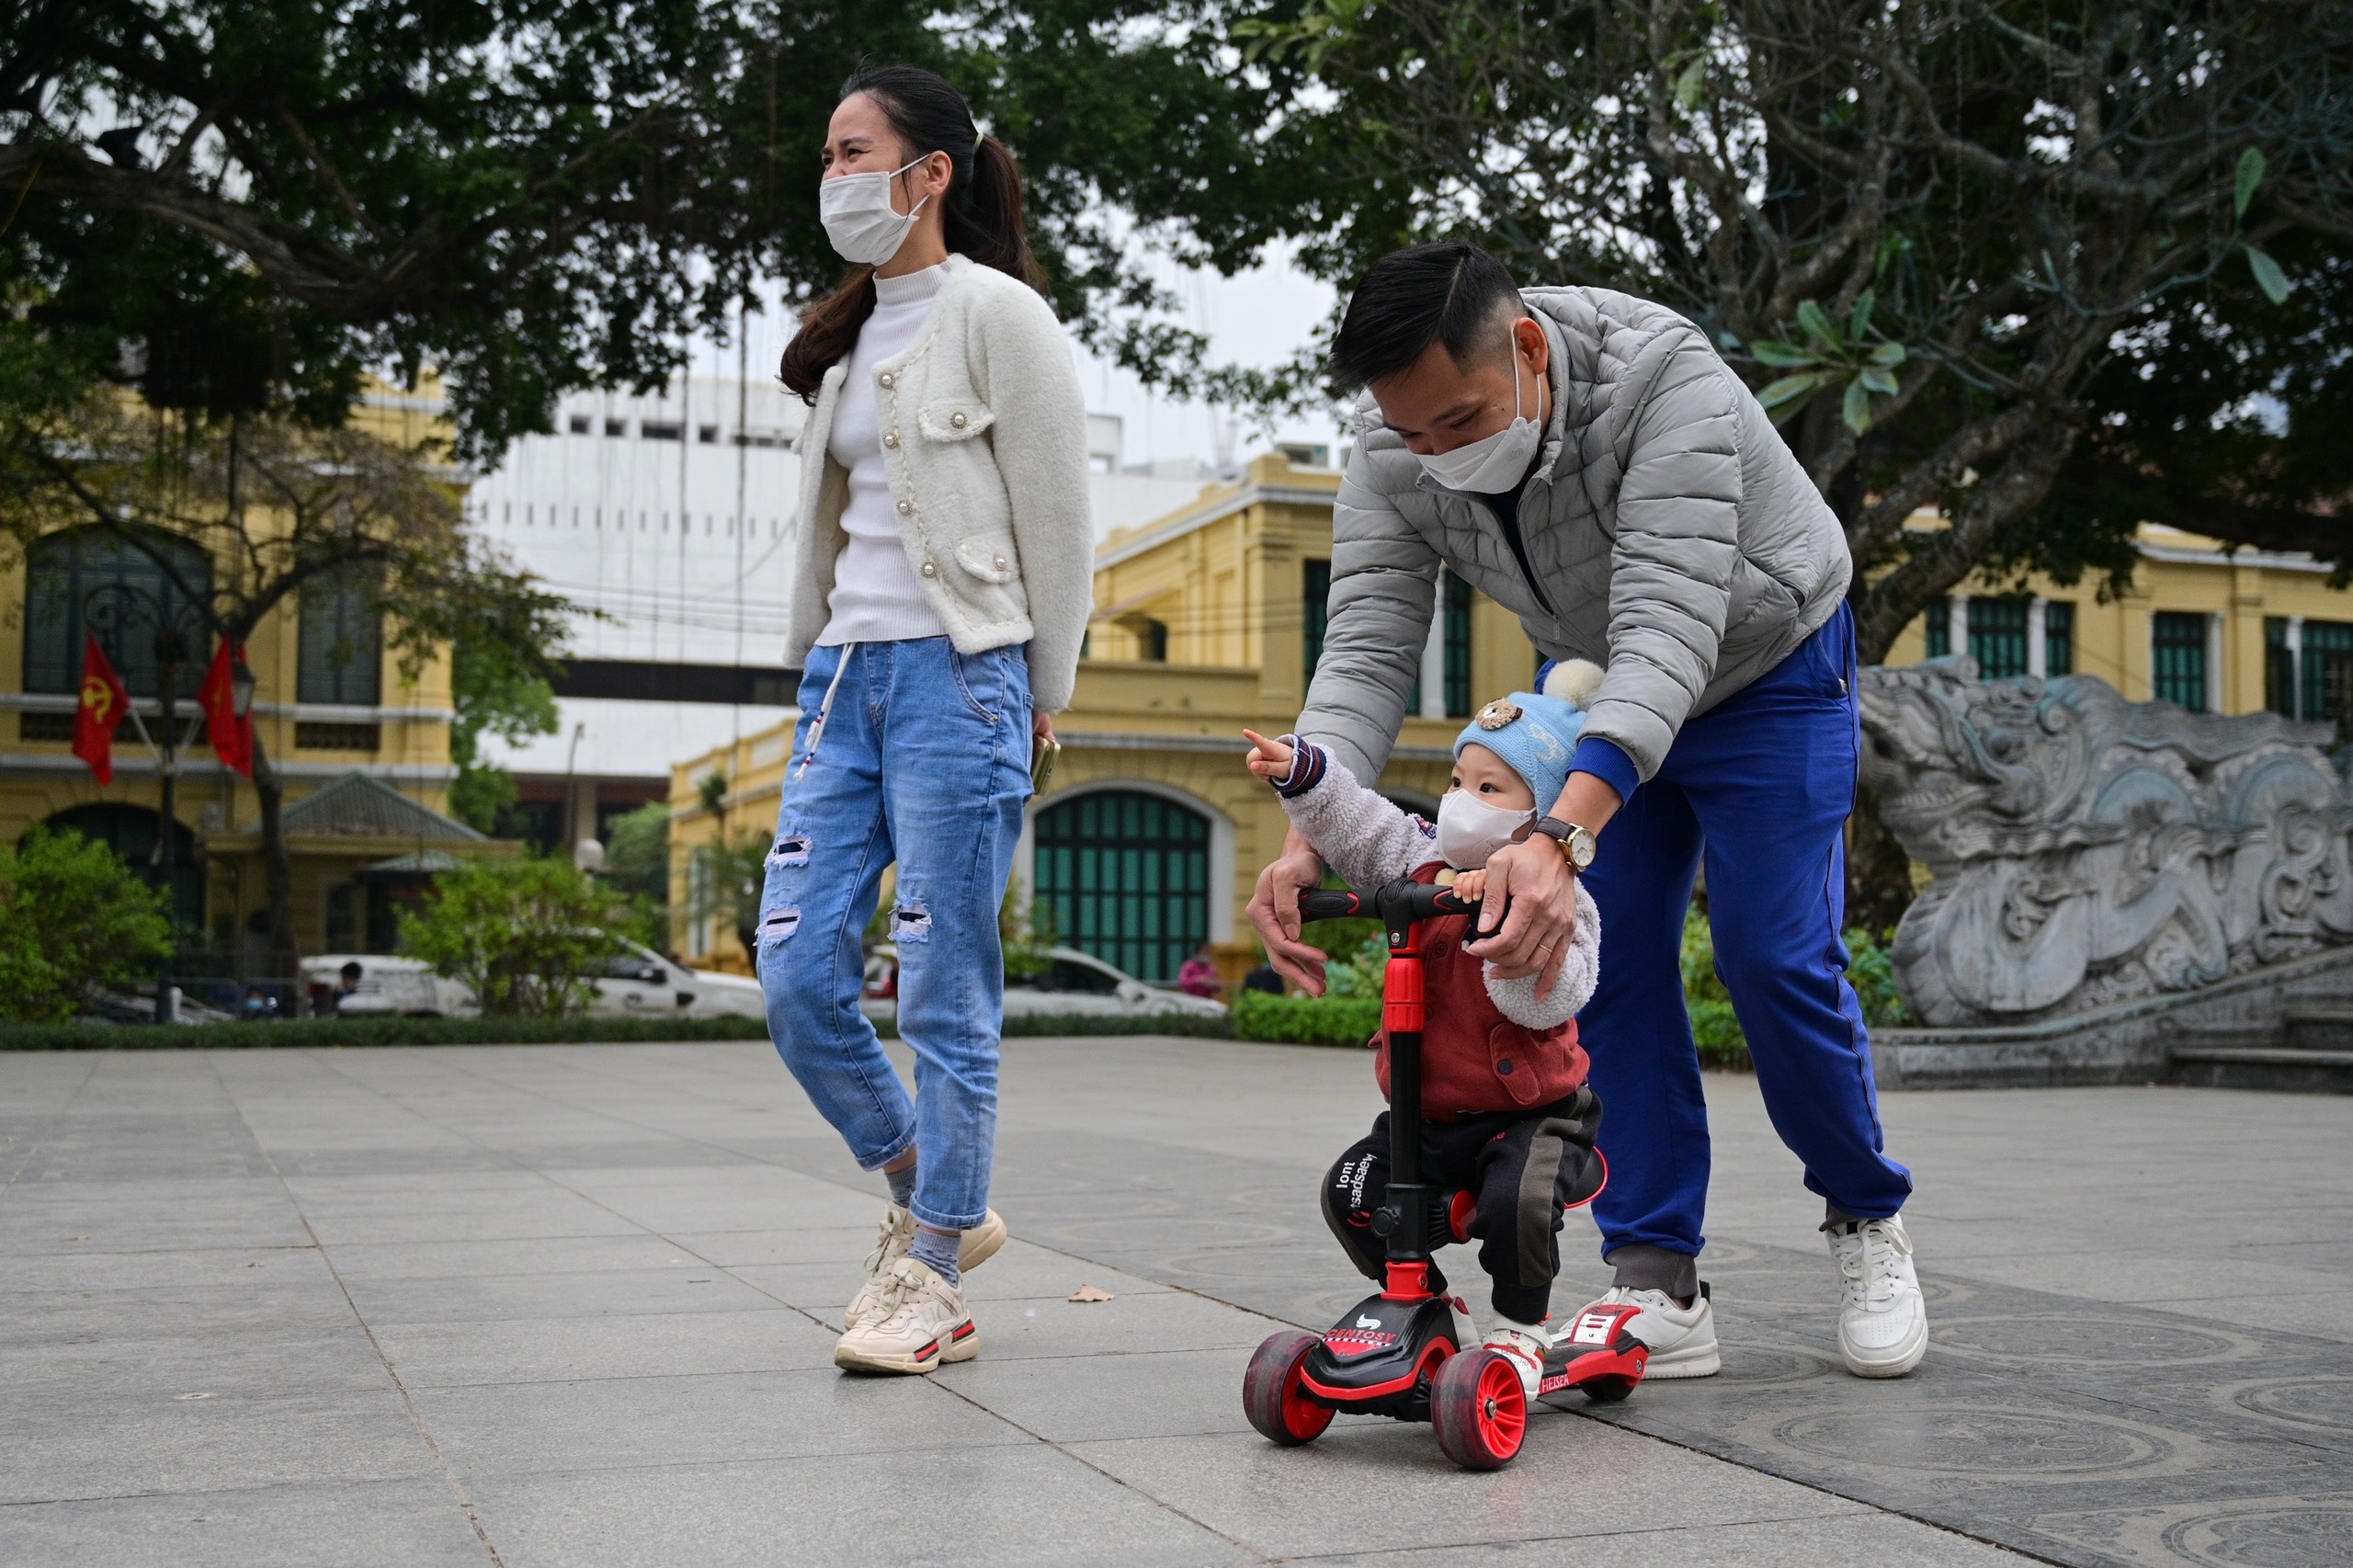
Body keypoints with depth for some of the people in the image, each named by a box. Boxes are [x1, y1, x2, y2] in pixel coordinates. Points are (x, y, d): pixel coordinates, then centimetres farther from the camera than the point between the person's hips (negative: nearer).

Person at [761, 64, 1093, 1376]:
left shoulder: (996, 313, -5)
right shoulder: (851, 332, 18)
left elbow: (1058, 518, -4)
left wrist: (1040, 702, -1)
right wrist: (821, 663, 16)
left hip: (955, 675, -7)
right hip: (844, 673, 8)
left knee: (946, 995, -2)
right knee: (799, 977, 2)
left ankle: (935, 1282, 10)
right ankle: (935, 1202, 21)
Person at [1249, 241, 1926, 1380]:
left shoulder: (1664, 382, -38)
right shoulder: (1395, 447, -22)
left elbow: (1668, 638, -46)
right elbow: (1366, 648, -26)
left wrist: (1560, 836, -60)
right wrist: (1305, 837, -43)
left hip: (1761, 671, -4)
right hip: (1592, 684, 4)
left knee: (1776, 961, -11)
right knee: (1601, 954, -7)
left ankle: (1865, 1217, 15)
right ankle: (1660, 1287, -1)